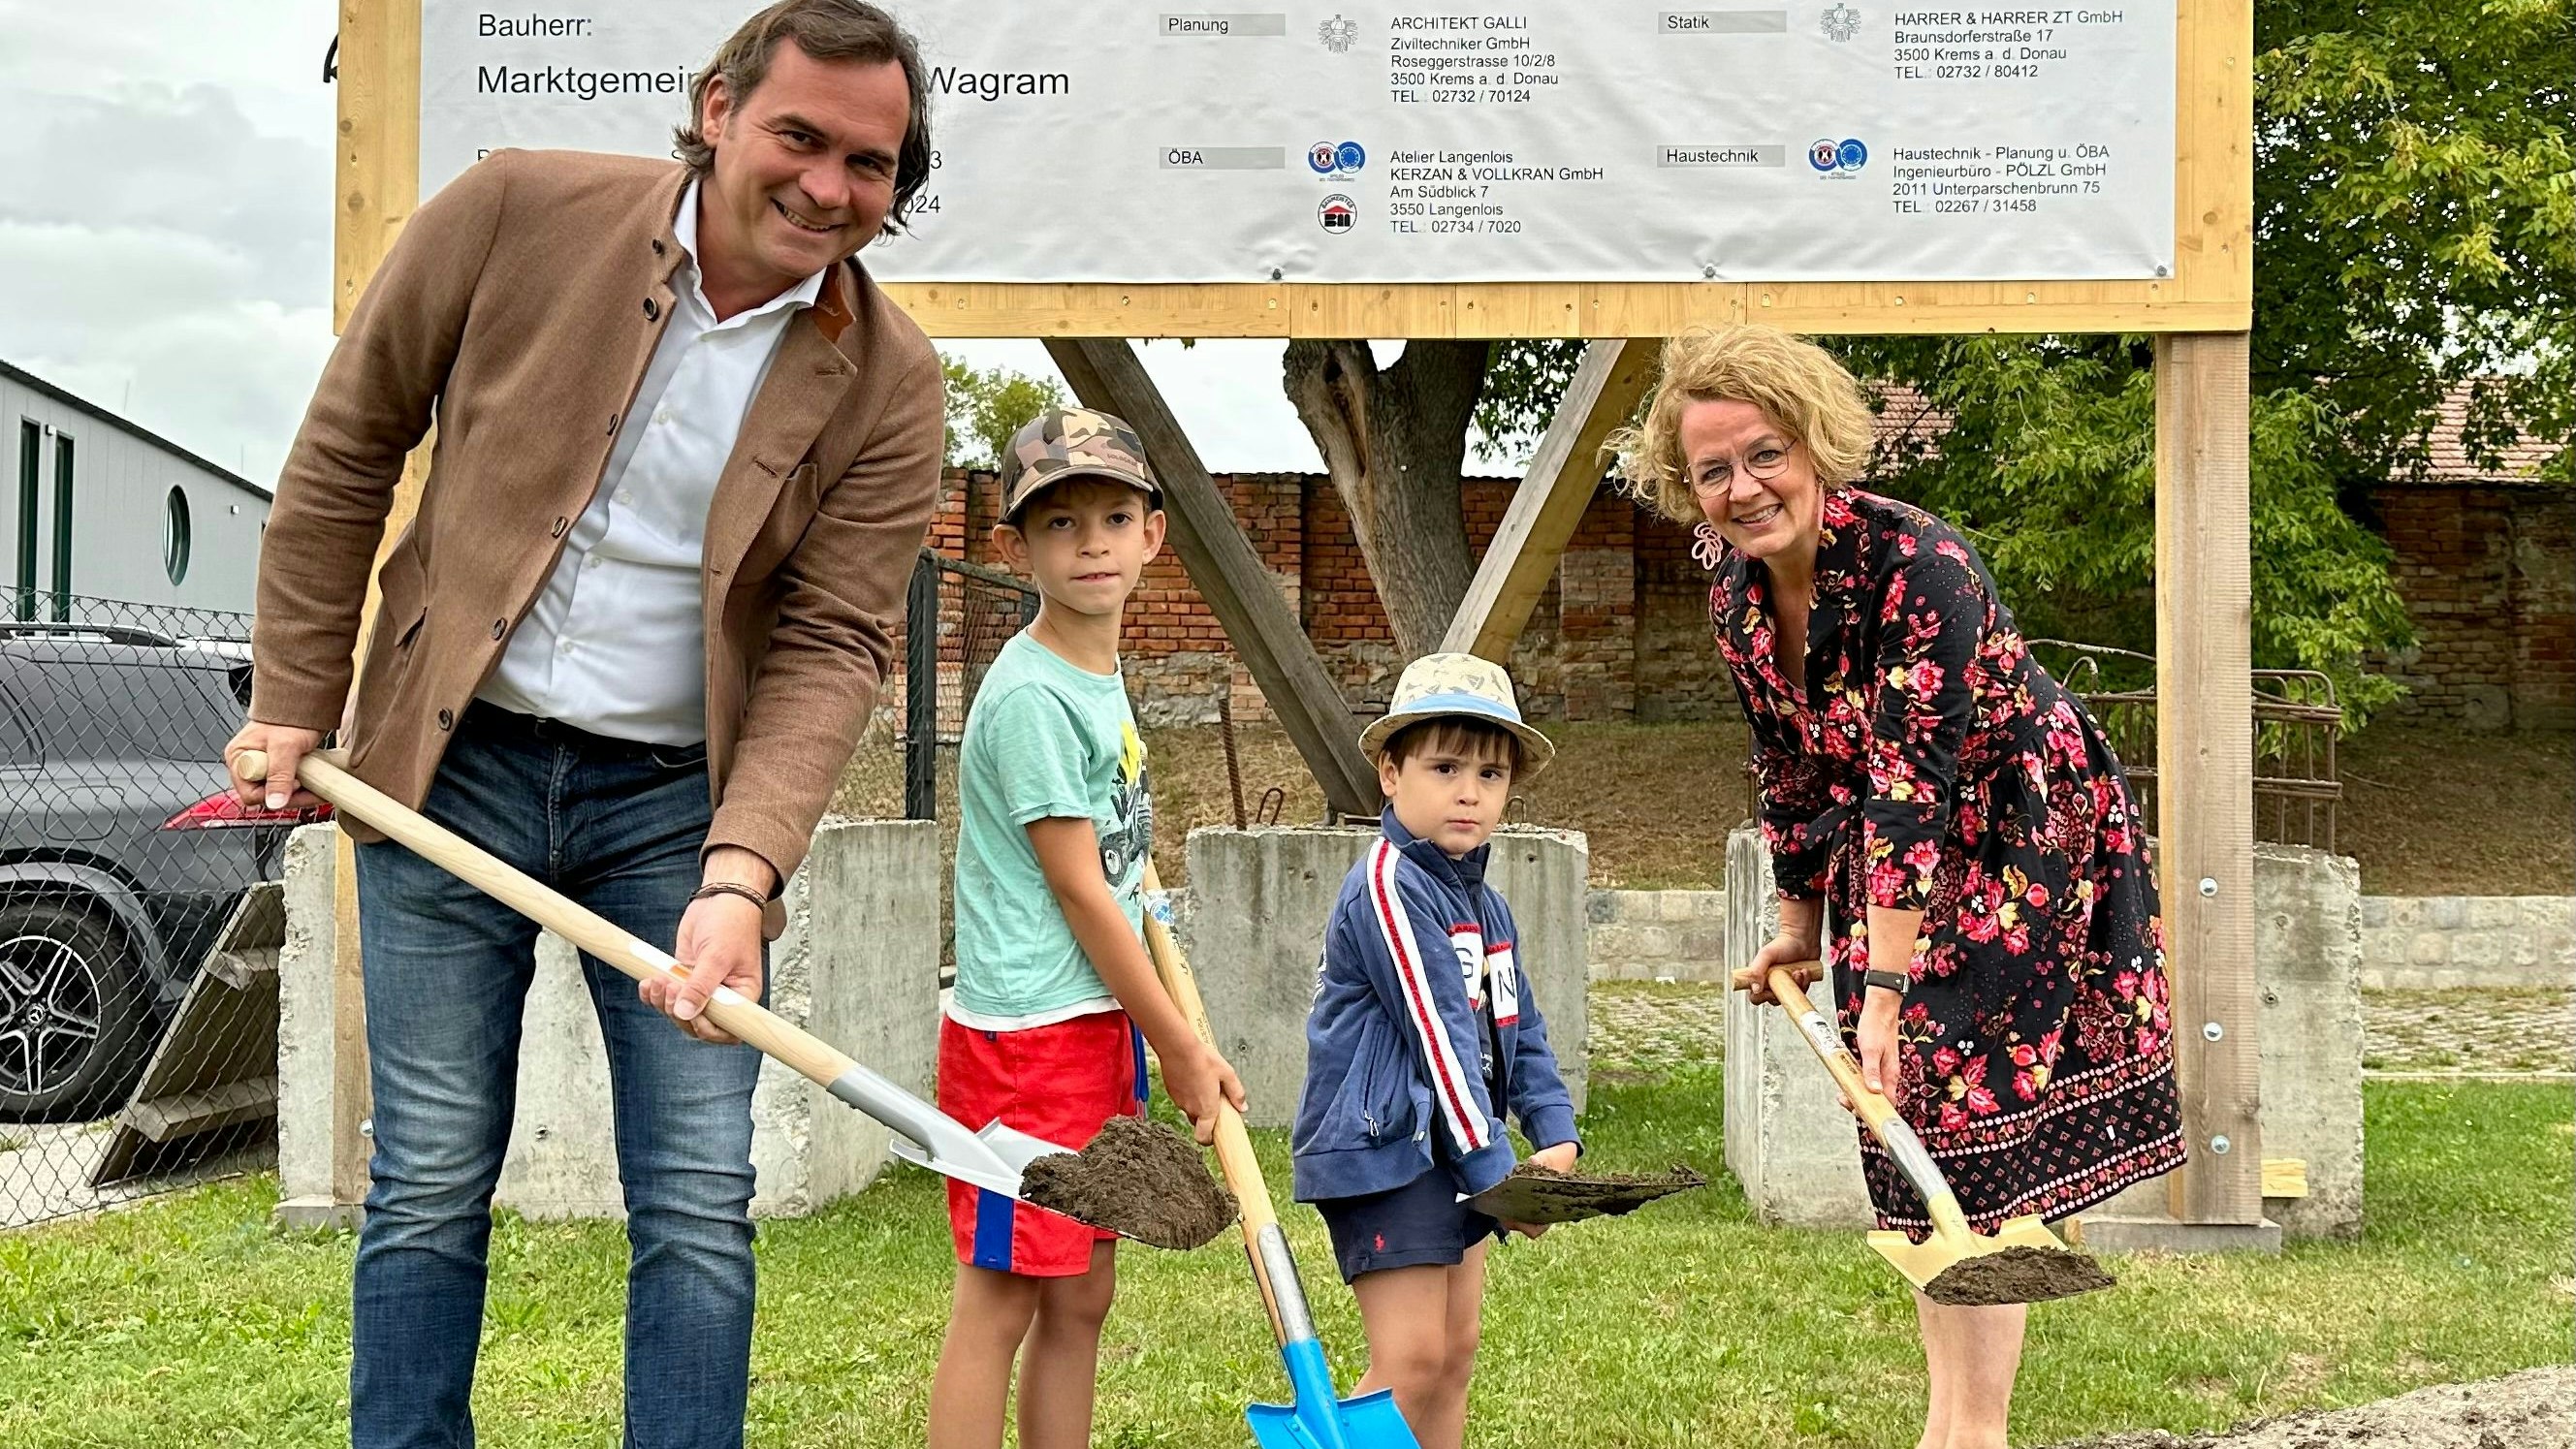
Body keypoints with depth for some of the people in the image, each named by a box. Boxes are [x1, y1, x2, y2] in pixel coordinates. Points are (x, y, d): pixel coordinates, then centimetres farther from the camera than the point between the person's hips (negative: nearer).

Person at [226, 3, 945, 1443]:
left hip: (678, 798, 1)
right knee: (430, 1189, 5)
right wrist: (295, 705, 3)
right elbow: (348, 448, 3)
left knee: (701, 1204, 0)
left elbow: (833, 646, -9)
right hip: (453, 768, 0)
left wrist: (742, 874, -22)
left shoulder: (889, 381, -6)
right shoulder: (518, 211, -7)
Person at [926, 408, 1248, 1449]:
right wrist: (1181, 1049, -9)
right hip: (1028, 1033, -9)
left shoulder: (1101, 673, 11)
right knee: (1001, 1300, -3)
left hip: (1101, 1023, 9)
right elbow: (1080, 892, -16)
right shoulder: (1030, 696, -17)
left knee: (1082, 1296, 13)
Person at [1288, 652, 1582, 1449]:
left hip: (1453, 1154, 10)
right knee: (1412, 1359, -12)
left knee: (1456, 1352, 13)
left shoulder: (1486, 904, 14)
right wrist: (1495, 1169, -19)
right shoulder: (1388, 887, -17)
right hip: (1382, 1149, -10)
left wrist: (1557, 1137, 1)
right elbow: (1439, 1037, -20)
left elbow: (1519, 1031, 17)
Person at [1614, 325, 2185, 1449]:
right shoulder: (1734, 587, -6)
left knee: (1977, 1126, -9)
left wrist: (1886, 993, -34)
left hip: (2023, 842, -7)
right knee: (1911, 1138, 7)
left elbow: (1913, 785, -33)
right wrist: (1799, 923, 13)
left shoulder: (1916, 564, -29)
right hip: (1888, 858, 7)